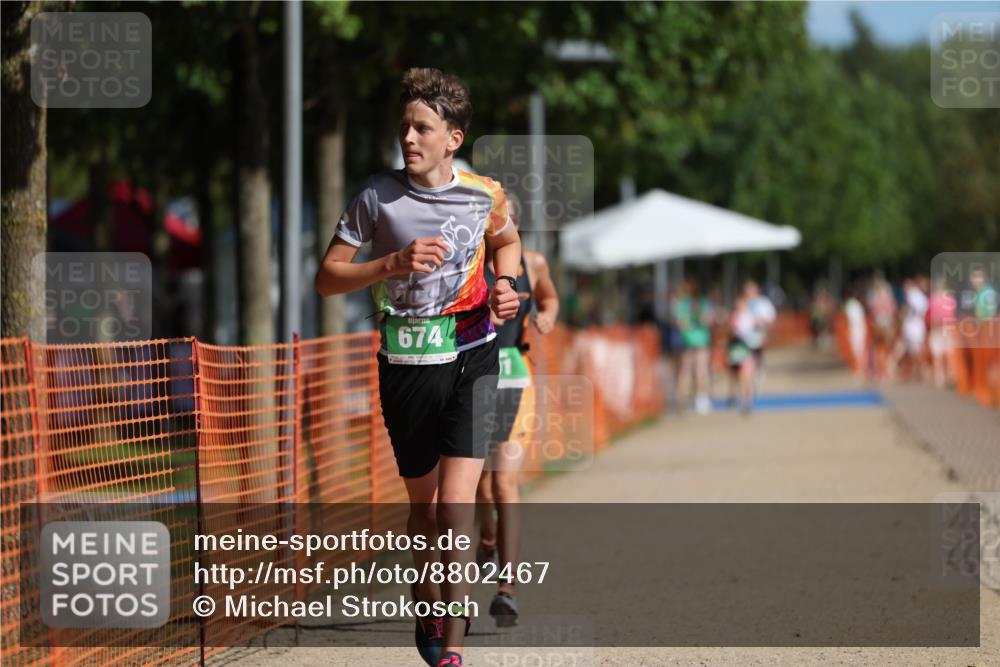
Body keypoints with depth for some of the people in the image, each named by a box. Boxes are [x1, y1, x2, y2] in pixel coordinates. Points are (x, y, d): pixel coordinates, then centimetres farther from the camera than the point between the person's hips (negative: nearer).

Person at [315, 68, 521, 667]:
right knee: (424, 503, 14)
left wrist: (504, 285, 1)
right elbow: (327, 278, -3)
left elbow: (506, 241, 21)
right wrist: (394, 263, -18)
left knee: (456, 506, -14)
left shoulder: (485, 194, -2)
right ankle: (429, 605, 40)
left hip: (471, 359, -1)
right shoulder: (378, 196, -6)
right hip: (405, 366, 1)